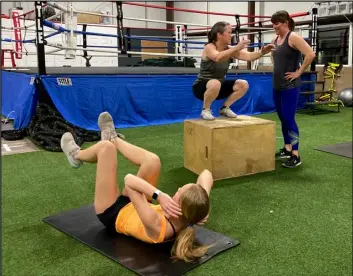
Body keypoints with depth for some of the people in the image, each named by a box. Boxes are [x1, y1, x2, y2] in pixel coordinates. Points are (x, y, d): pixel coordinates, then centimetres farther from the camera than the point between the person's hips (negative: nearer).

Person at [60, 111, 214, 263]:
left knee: (106, 147, -8)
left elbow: (129, 179, -45)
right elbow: (206, 174, -21)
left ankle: (77, 156, 32)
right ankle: (113, 138, 29)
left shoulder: (157, 226, -47)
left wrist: (159, 196, -56)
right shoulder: (191, 217, -29)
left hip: (113, 214, -6)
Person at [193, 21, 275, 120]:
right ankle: (205, 110, -15)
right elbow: (217, 57, -41)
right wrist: (236, 47, -47)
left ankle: (225, 108, 9)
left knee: (243, 84, -8)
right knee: (215, 84, -40)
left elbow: (248, 56, -11)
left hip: (218, 87, 7)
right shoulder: (209, 47, -18)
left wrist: (262, 52, -29)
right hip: (202, 86, -7)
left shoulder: (229, 50, -1)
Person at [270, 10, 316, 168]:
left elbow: (311, 55, -22)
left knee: (289, 119, -7)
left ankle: (295, 155, 0)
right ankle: (287, 149, 25)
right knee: (282, 118, 13)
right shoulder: (275, 40, 11)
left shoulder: (293, 37, -12)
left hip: (290, 86, -8)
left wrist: (299, 72, -17)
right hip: (277, 85, 8)